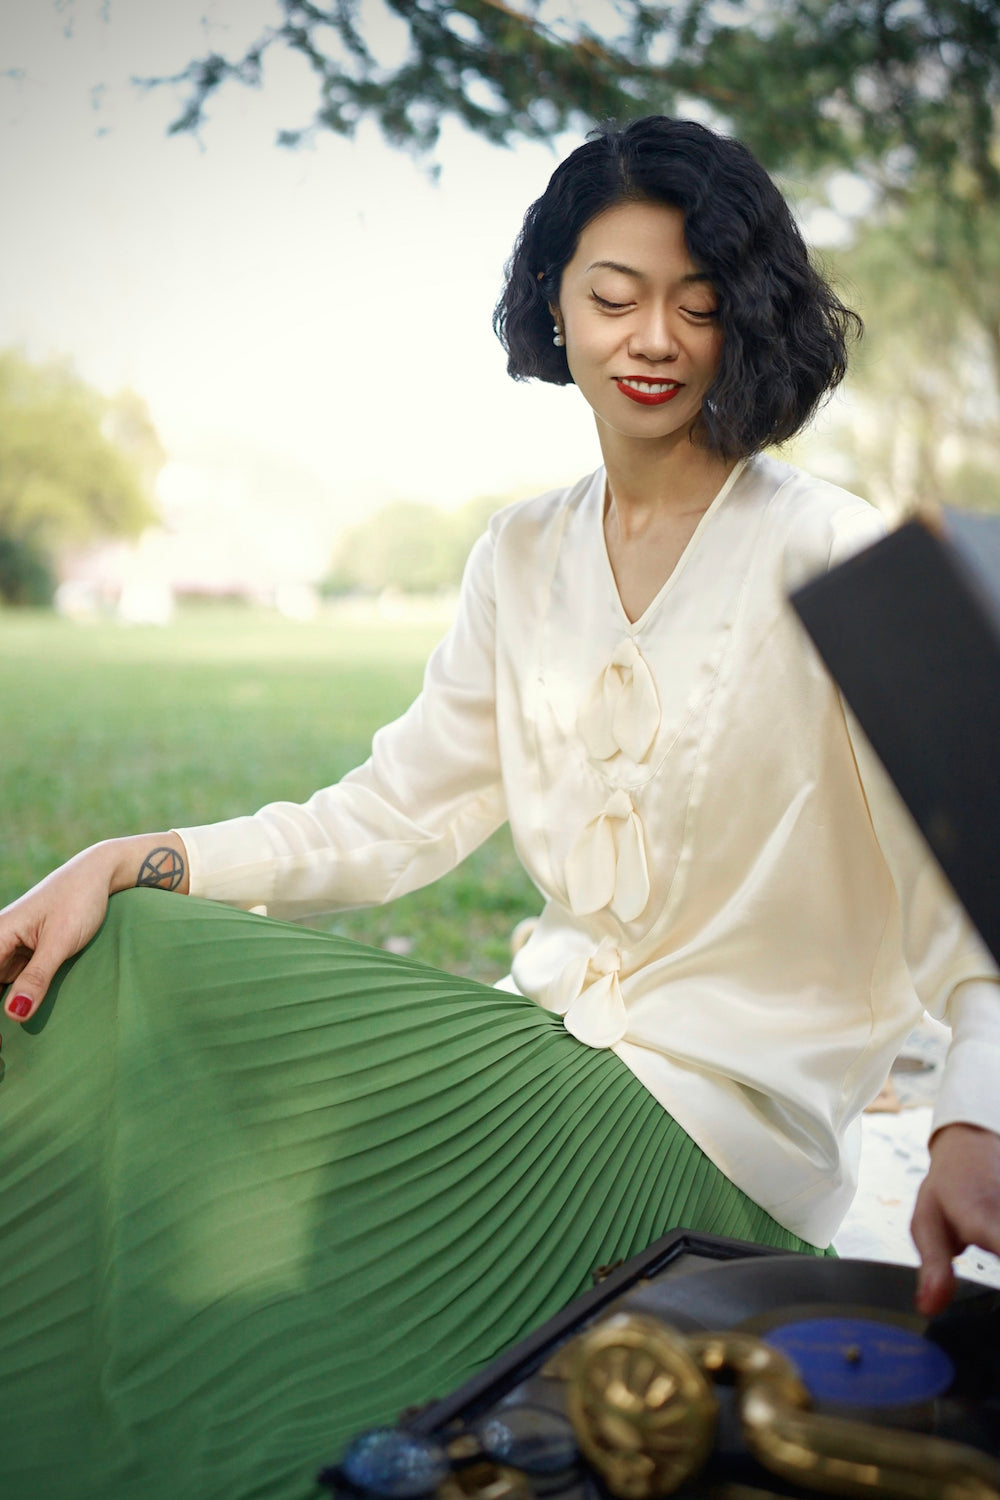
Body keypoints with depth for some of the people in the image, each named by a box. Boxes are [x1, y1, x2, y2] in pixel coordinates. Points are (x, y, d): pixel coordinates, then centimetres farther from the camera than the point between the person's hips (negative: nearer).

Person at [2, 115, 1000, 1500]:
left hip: (731, 1114, -5)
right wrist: (129, 864, -4)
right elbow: (393, 814, 9)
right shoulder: (523, 558, 8)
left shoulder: (832, 557, -10)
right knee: (133, 967, -8)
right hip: (556, 1033, 6)